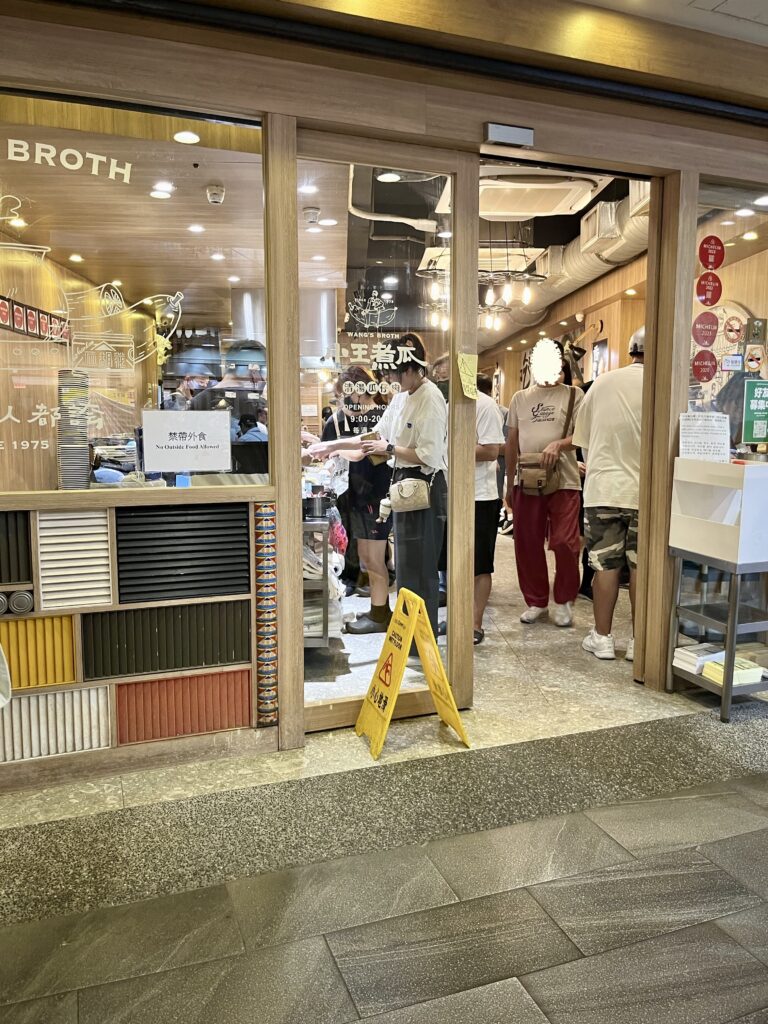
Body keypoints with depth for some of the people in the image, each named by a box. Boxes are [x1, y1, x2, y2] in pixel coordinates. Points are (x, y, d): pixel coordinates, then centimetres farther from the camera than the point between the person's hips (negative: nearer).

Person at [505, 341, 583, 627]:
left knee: (565, 544, -5)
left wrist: (559, 444, -23)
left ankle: (564, 602, 15)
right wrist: (509, 484, 13)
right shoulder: (520, 398, 14)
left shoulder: (573, 395, 4)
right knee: (527, 545, 7)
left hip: (564, 482, -3)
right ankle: (536, 602, 21)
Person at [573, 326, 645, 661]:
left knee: (605, 565, 8)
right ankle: (638, 641, 16)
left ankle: (602, 637, 15)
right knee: (641, 567, 8)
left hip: (603, 488, 2)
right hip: (645, 491, -1)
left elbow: (583, 441, 8)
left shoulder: (602, 383, 2)